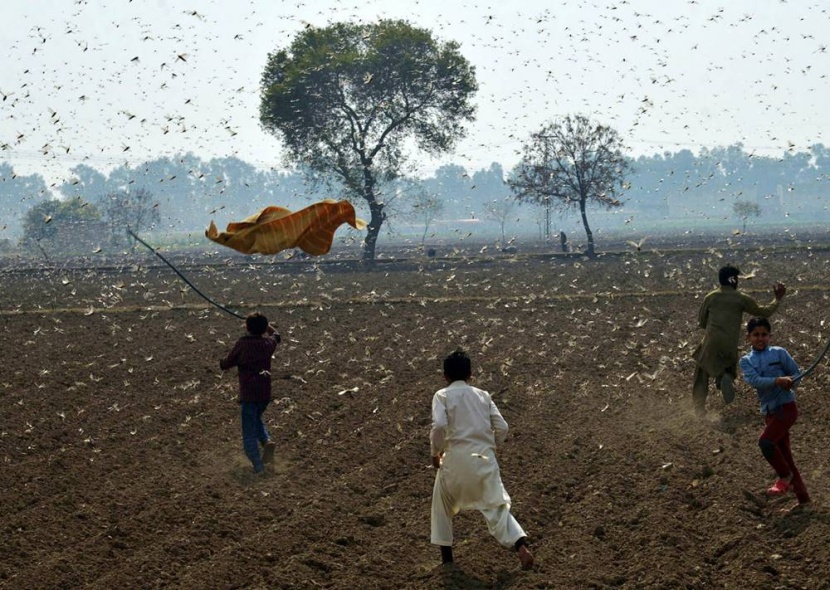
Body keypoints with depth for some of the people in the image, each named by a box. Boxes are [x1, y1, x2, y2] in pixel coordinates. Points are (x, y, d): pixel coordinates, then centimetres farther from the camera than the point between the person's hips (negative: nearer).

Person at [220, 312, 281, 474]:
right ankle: (267, 440, 1)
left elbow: (225, 364, -5)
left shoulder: (242, 343, -10)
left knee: (249, 431, 1)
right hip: (265, 393, 5)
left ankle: (258, 467, -7)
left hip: (248, 394, -5)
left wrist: (222, 362, 18)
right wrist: (267, 326, 48)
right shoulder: (269, 343, 4)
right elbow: (276, 336, 30)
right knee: (256, 419, 29)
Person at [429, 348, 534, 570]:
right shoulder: (483, 395, 13)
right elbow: (502, 428, 7)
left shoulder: (442, 395, 1)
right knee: (497, 506, 6)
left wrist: (435, 452, 1)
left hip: (456, 458, -2)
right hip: (485, 459, 2)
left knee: (443, 504, 22)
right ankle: (521, 546, -17)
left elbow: (439, 426, -15)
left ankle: (446, 554, 26)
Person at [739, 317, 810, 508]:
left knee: (765, 441, -23)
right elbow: (754, 380, -13)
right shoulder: (746, 361, 6)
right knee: (785, 456, 7)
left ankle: (785, 477, -1)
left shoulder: (779, 353, -1)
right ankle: (803, 497, 16)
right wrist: (778, 380, -30)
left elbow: (795, 374, 3)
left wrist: (788, 384, -20)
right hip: (769, 411, 5)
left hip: (787, 407, -5)